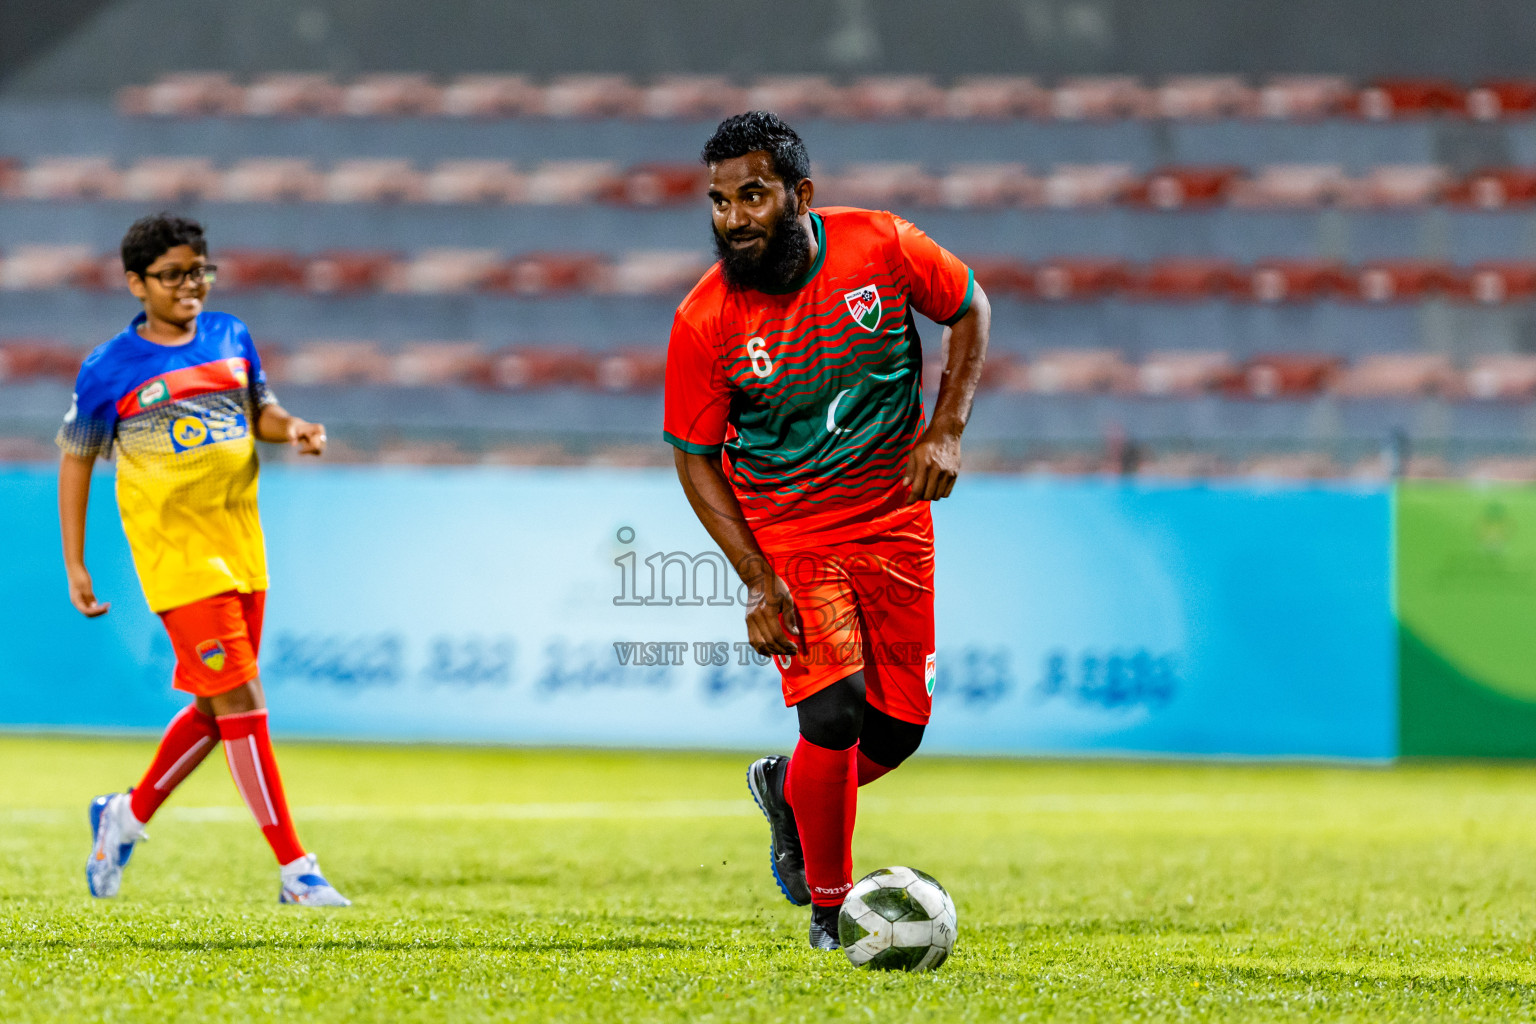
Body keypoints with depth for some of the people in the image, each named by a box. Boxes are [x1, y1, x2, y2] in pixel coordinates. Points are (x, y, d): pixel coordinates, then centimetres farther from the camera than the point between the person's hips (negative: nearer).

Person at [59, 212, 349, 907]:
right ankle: (295, 871, -10)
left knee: (217, 708, 11)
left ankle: (127, 817, 33)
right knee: (240, 703, -11)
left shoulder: (230, 338, 8)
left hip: (240, 545, 6)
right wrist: (74, 565, 1)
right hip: (174, 552, -6)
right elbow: (76, 460, 4)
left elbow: (259, 410, 21)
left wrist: (291, 428, -4)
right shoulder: (110, 369, -4)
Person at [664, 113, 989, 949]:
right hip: (786, 536, -3)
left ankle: (787, 790, 35)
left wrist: (946, 431, -6)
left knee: (900, 727, 3)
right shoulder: (704, 322, -17)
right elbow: (696, 461, -7)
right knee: (833, 714, -17)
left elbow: (969, 311, 6)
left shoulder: (882, 248, -13)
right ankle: (830, 910, 4)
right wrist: (758, 582, -15)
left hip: (894, 519, 3)